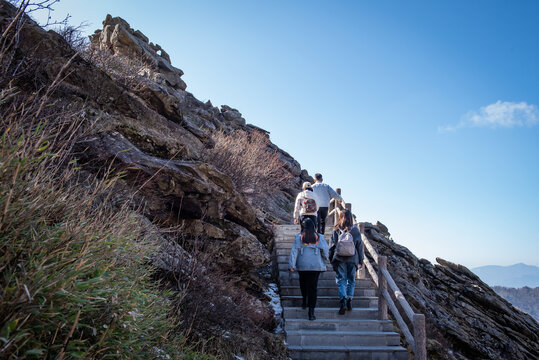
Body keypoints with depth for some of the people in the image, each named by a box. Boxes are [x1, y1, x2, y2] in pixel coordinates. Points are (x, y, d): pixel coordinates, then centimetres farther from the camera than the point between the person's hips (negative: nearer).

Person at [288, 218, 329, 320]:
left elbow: (294, 252, -4)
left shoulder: (298, 237, 0)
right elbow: (326, 251, 2)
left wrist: (291, 265, -2)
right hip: (316, 266, 0)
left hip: (302, 266, 1)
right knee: (313, 287, 0)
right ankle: (311, 311, -7)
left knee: (303, 284, 24)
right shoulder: (319, 237, 1)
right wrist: (324, 261, 20)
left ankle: (304, 302, 35)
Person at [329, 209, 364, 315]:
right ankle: (349, 299, 6)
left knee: (341, 280, 3)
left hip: (339, 259, 0)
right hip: (352, 259, 0)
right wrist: (361, 261, 13)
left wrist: (331, 259, 14)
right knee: (351, 280, 13)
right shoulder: (355, 230, -2)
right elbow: (360, 246, 4)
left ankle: (342, 299, -13)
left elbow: (332, 245, 2)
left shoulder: (336, 230, -3)